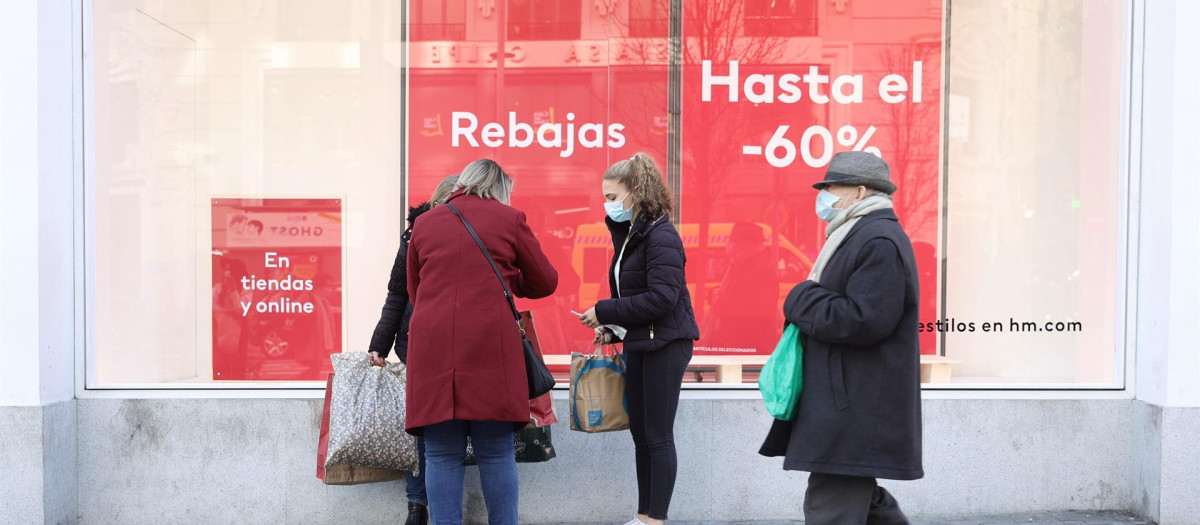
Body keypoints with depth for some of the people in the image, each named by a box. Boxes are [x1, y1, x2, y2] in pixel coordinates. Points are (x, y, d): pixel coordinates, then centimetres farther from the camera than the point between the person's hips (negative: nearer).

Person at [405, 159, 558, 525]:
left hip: (432, 344, 2)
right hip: (491, 344, -2)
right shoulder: (510, 218, 8)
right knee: (496, 452, 5)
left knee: (442, 454, 5)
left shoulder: (425, 223, 15)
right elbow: (545, 282, 14)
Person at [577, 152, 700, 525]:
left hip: (665, 345, -9)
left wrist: (604, 312, -19)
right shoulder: (628, 235, 11)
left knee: (658, 436, -2)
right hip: (638, 345, 9)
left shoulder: (661, 235, -16)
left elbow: (661, 297, -24)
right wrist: (611, 329, 2)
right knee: (640, 434, 13)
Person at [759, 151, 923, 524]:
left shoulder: (880, 242, -17)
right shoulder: (859, 236, 18)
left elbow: (861, 321, -26)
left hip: (855, 411, -11)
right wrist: (810, 297, 7)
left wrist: (802, 298, -14)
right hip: (851, 407, 11)